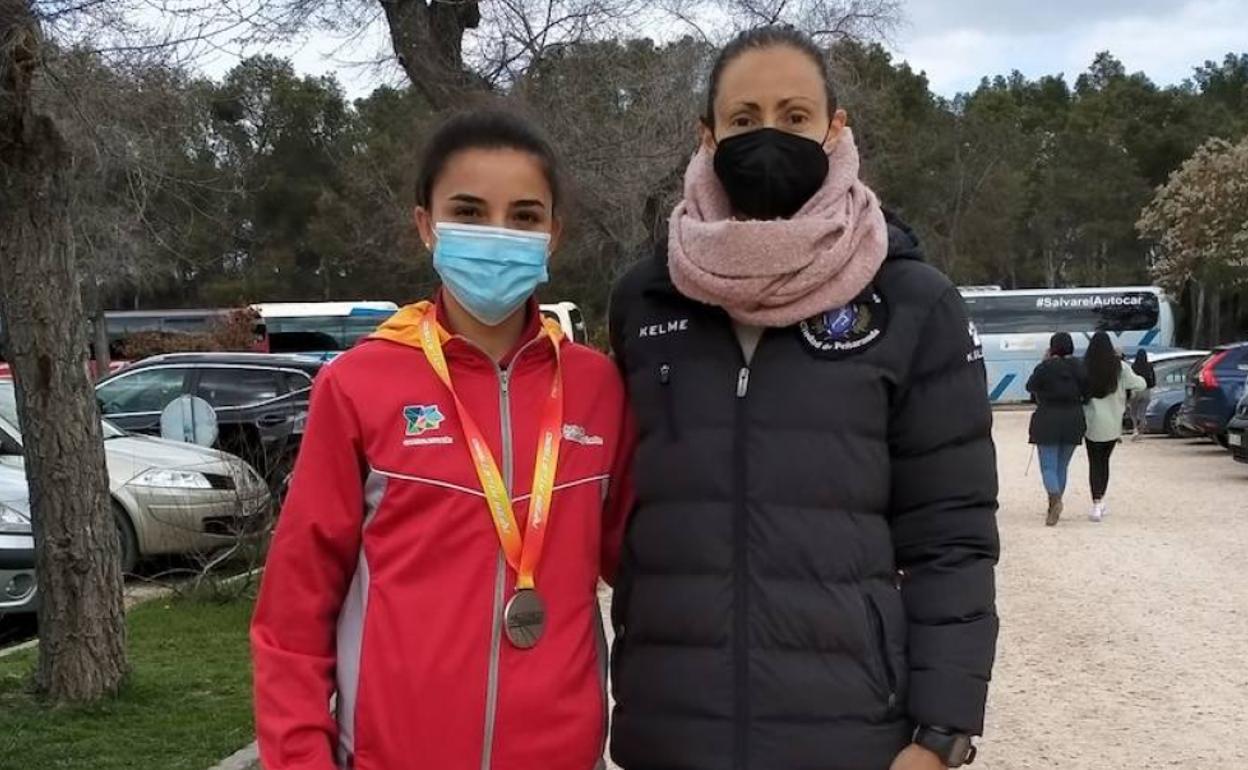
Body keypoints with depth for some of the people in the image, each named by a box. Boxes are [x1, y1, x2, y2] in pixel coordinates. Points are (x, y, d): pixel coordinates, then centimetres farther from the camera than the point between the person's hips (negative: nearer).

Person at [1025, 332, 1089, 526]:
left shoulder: (1046, 367, -13)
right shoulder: (1080, 367, 1)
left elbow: (1030, 387, 1)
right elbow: (1086, 394, 3)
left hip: (1047, 422, -4)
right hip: (1073, 422, 4)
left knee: (1048, 466, -1)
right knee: (1062, 466, 15)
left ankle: (1055, 500, -24)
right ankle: (1054, 506, 19)